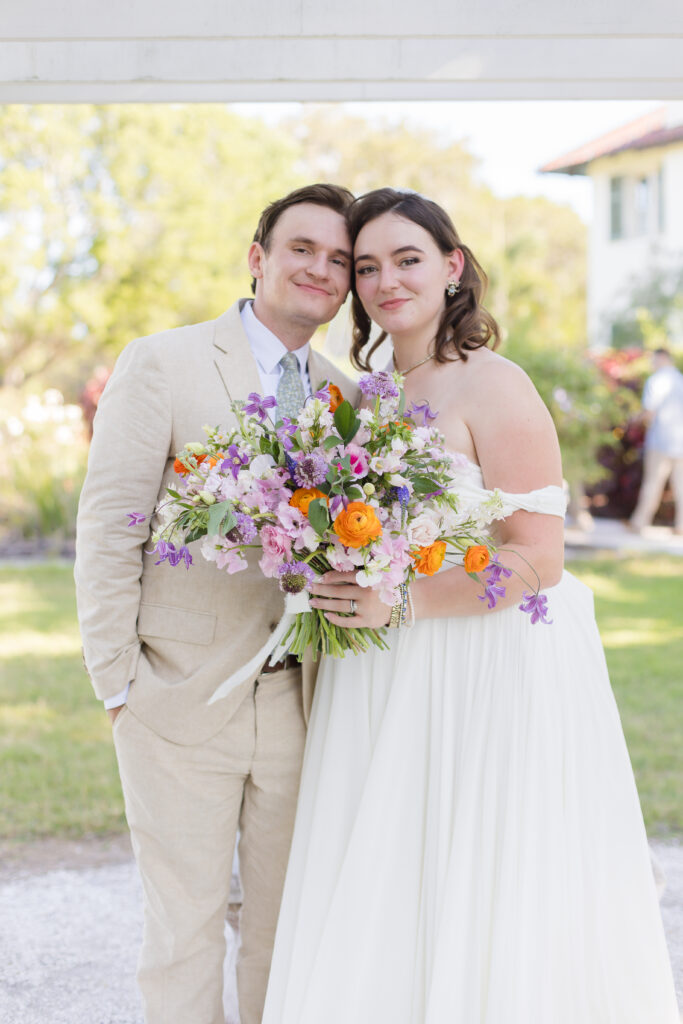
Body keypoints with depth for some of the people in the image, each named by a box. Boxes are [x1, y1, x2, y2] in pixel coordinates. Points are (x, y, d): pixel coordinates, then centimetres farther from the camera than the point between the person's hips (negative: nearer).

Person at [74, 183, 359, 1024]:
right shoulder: (162, 364, -4)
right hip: (183, 700, -4)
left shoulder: (347, 398, 10)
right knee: (184, 923, 6)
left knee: (287, 922, 14)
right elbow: (107, 531, -7)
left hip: (300, 702, 4)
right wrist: (118, 681, -10)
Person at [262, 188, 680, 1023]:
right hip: (382, 688, 7)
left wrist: (403, 601, -23)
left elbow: (537, 559, -16)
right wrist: (340, 592, 4)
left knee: (483, 908, 1)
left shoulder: (495, 389, -11)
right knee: (383, 913, 10)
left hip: (490, 677, -7)